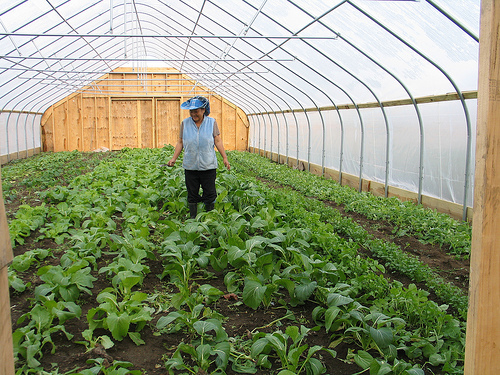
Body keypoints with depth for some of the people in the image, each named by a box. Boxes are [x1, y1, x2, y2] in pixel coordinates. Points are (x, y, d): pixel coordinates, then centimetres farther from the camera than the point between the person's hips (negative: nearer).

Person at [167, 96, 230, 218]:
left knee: (209, 194, 3)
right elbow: (180, 142, 10)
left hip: (208, 166, -1)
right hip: (190, 166, 2)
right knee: (192, 195, 8)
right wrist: (174, 158, 2)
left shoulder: (212, 122, 2)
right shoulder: (185, 123, 5)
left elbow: (217, 141, 3)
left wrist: (225, 158, -2)